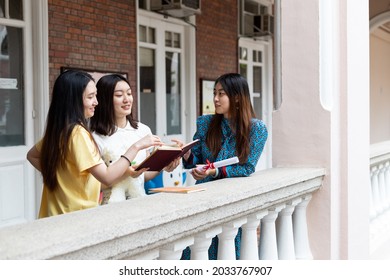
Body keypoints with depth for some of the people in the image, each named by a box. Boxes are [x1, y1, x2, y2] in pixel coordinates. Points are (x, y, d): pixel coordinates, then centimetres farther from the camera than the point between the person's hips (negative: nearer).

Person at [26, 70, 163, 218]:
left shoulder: (58, 129, 6)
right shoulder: (78, 132, -19)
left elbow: (32, 156, 22)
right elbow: (107, 177, -25)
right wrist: (136, 146, -19)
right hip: (78, 216, -9)